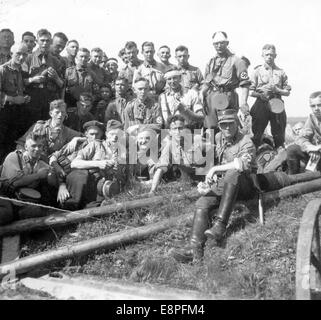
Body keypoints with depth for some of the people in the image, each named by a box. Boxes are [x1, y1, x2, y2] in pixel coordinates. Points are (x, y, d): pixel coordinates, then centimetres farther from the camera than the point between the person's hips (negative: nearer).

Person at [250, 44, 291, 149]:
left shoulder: (281, 72, 11)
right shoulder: (257, 71, 7)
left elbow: (287, 92, 9)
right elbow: (251, 92, 3)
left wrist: (277, 90, -8)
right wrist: (260, 94, -14)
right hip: (261, 104, -1)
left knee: (279, 136, 3)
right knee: (256, 134, -1)